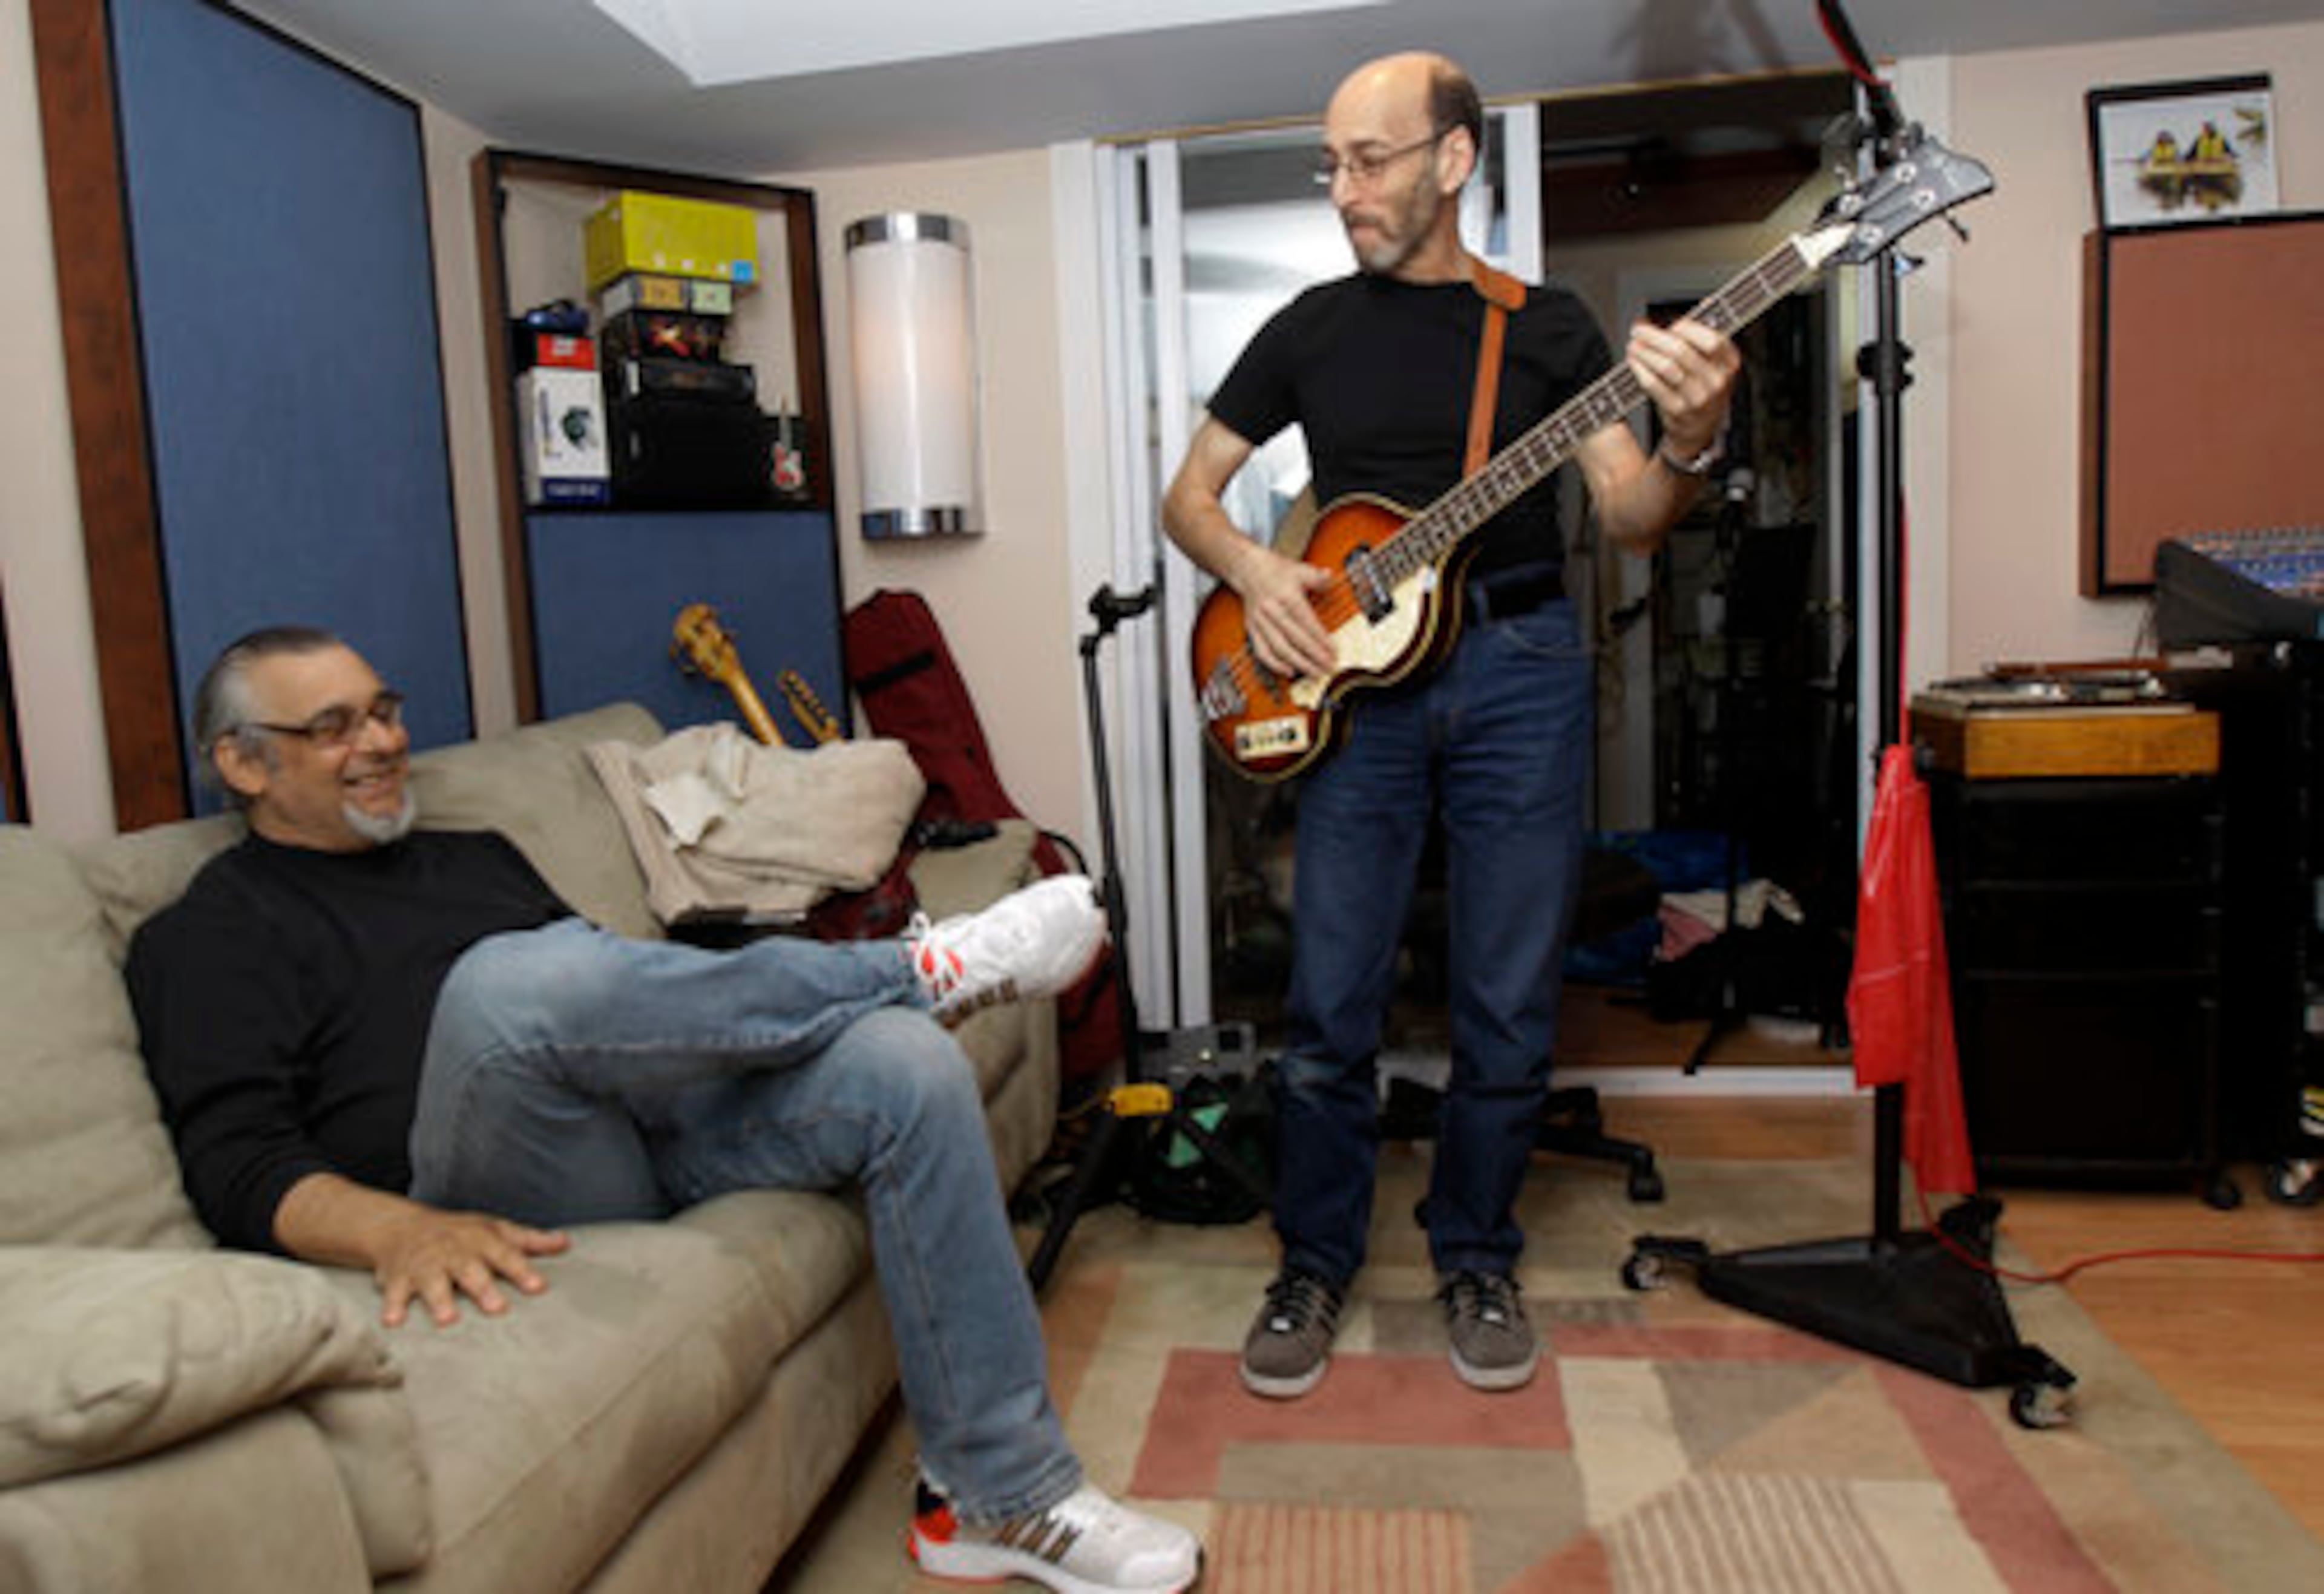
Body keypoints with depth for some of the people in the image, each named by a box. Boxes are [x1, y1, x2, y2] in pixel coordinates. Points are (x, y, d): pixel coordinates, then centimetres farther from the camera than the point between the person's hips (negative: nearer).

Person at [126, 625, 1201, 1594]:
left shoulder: (476, 856, 28)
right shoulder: (207, 939, 8)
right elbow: (240, 1166, -6)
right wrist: (399, 1231, -27)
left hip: (663, 1119, 6)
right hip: (518, 1199, -5)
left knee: (908, 1066, -21)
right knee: (511, 979, -37)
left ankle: (1001, 1497, -14)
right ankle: (924, 968, -16)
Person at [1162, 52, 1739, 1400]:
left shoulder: (1547, 325, 7)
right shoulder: (1311, 329, 10)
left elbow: (1631, 518, -2)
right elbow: (1190, 494, 12)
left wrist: (1691, 445, -23)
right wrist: (1253, 569, -8)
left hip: (1520, 671, 0)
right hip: (1355, 677, 1)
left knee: (1511, 1011, 4)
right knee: (1334, 1007, 1)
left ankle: (1477, 1259, 26)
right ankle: (1318, 1263, 20)